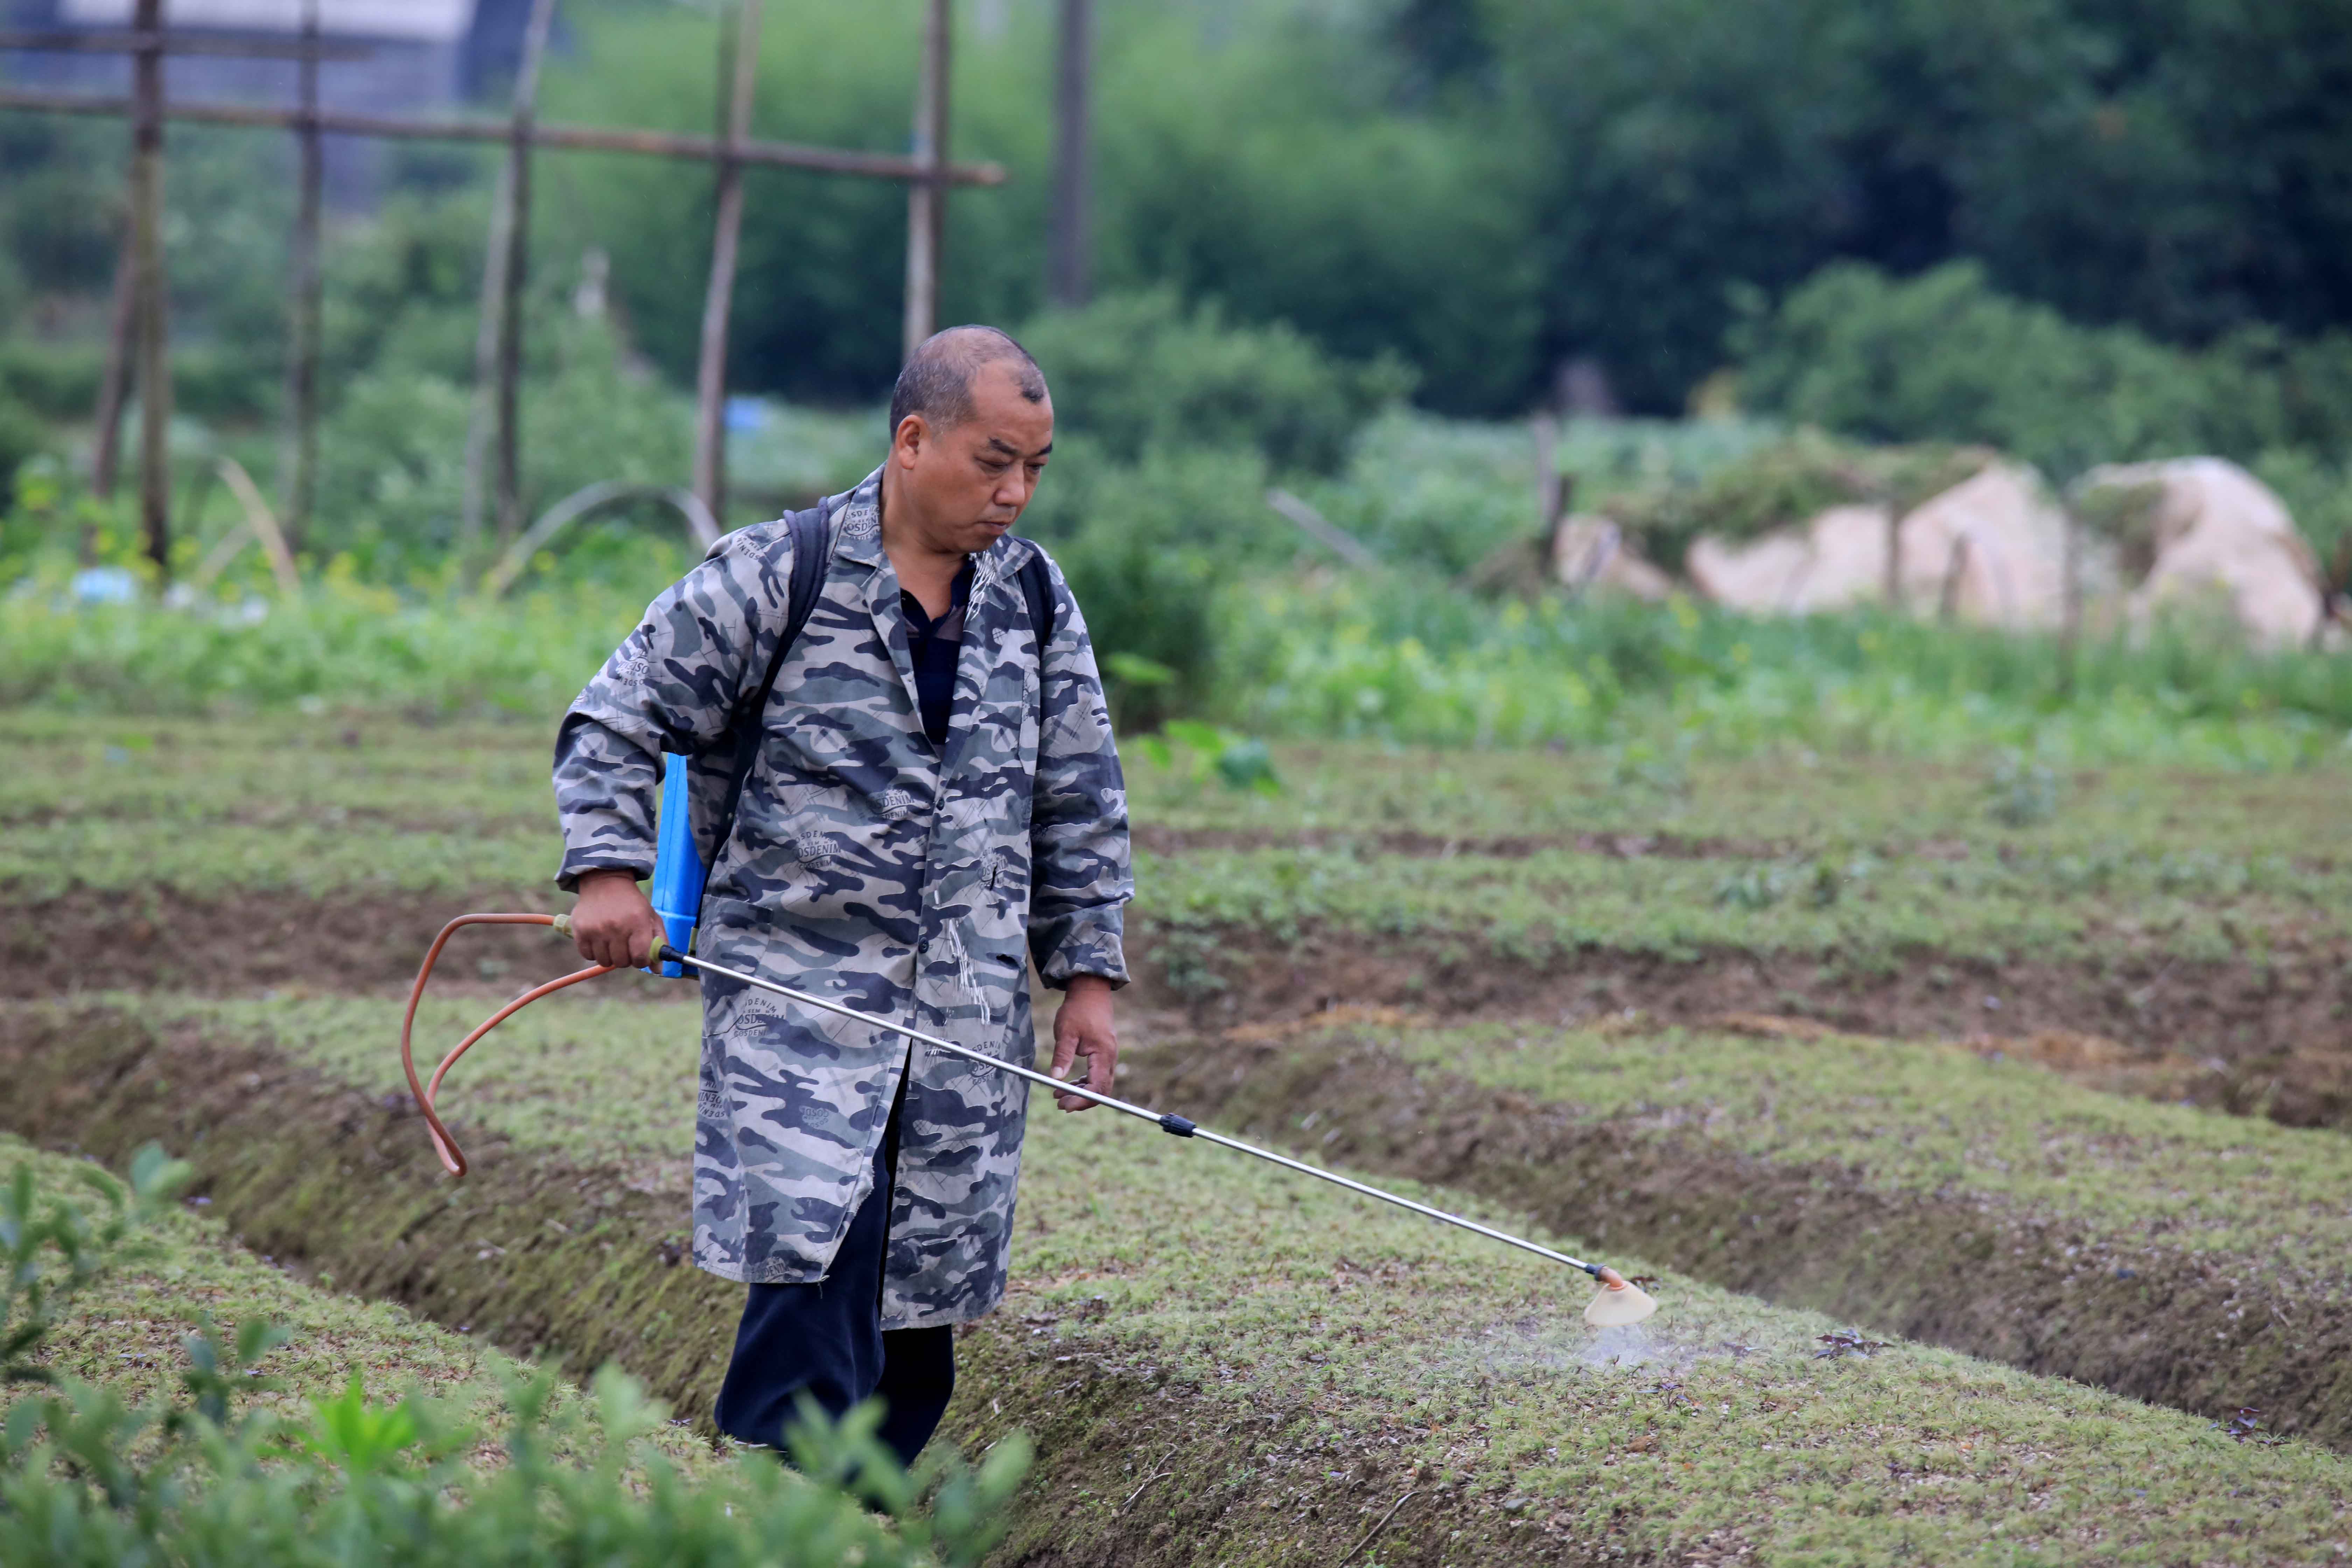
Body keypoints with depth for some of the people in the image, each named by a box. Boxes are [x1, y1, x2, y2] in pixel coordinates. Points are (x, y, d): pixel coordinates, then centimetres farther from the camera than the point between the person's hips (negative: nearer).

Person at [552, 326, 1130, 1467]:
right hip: (797, 990, -5)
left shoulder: (1036, 600, 11)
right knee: (817, 1256, -18)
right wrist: (607, 869, -14)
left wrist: (1089, 971, 13)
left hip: (968, 1016, 5)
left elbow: (1082, 804, 18)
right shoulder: (771, 579, -5)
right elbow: (616, 720, -1)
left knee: (929, 1282, 5)